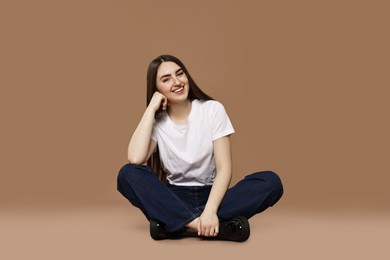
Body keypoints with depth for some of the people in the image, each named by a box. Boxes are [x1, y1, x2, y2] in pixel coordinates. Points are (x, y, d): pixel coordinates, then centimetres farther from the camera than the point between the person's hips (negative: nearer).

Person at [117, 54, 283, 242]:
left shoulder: (213, 109, -3)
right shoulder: (156, 121, -1)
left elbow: (224, 168, -11)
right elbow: (135, 159, -22)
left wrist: (210, 211, -28)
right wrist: (151, 109, -15)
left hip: (210, 195, 0)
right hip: (173, 199, 0)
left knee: (271, 181, -25)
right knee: (128, 174, -27)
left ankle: (175, 223, -32)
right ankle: (212, 225, -37)